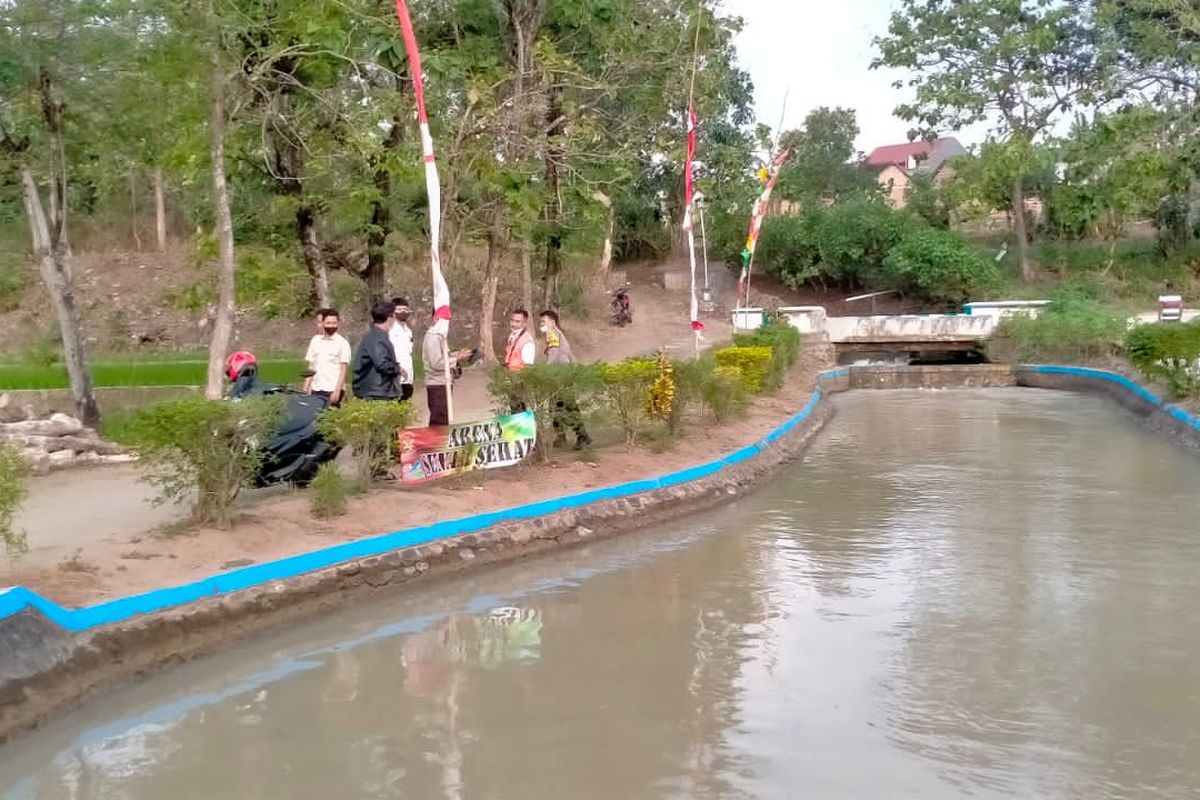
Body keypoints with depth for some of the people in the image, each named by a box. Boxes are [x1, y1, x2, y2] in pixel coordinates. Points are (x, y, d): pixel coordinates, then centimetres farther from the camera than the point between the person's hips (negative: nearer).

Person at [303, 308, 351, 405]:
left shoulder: (342, 343, -2)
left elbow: (343, 370, -5)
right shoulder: (315, 340, 10)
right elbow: (311, 368, 13)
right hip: (316, 389, 4)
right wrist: (305, 389, 7)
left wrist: (337, 391, -13)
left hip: (333, 390, -4)